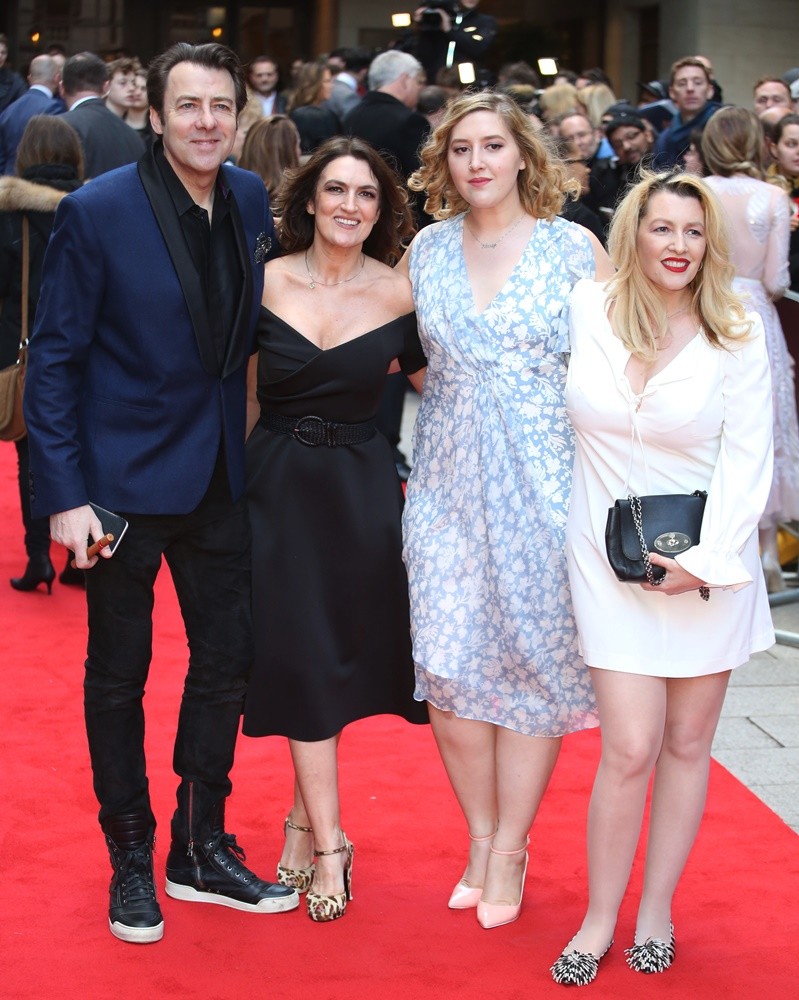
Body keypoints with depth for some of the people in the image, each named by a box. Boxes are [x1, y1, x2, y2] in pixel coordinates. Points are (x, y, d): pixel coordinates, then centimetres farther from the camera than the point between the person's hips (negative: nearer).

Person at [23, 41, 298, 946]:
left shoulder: (252, 201, -1)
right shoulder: (97, 211, -15)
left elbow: (253, 333, 7)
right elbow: (54, 357, -12)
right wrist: (63, 495, -16)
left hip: (219, 476, 5)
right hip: (124, 478, -5)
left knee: (225, 664, 13)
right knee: (118, 674, 10)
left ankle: (201, 850, 30)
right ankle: (130, 862, 26)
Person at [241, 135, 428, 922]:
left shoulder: (399, 295, -4)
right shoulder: (265, 283, -3)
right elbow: (239, 392, 6)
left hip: (361, 489, 0)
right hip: (279, 484, 0)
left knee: (340, 655, 5)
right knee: (300, 656, -1)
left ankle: (306, 816, 23)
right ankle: (328, 844, 6)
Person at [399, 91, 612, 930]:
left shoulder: (573, 247, -2)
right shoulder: (426, 249, 7)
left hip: (543, 478, -3)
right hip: (447, 482, 3)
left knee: (534, 660, 2)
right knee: (449, 663, 1)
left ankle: (509, 850, 16)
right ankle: (480, 836, 20)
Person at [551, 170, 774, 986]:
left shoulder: (736, 335, -5)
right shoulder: (585, 309, -3)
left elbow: (746, 458, -7)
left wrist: (706, 561, -15)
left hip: (708, 563, 0)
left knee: (687, 742, 8)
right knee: (630, 749, -6)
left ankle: (656, 909, 23)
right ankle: (598, 919, 8)